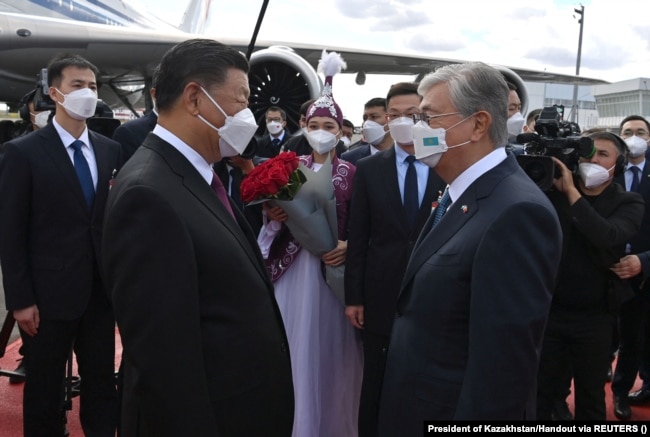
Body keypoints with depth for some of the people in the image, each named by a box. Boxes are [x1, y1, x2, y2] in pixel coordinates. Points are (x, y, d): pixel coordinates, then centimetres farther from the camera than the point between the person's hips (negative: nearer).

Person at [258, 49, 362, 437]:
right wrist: (273, 218, -17)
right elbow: (273, 222, 5)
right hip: (294, 270, 1)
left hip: (334, 270, -1)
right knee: (295, 350, 6)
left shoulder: (351, 173, 1)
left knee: (331, 349, 7)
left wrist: (349, 246, -17)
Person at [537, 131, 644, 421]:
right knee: (541, 391, 10)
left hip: (594, 317, -1)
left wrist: (572, 193, -24)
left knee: (591, 396, 15)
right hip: (549, 310, 1)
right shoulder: (554, 191, 1)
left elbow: (607, 237, -24)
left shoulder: (628, 203, -4)